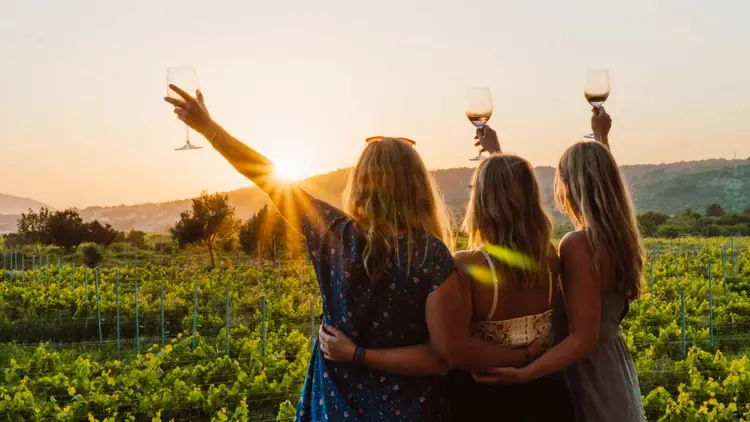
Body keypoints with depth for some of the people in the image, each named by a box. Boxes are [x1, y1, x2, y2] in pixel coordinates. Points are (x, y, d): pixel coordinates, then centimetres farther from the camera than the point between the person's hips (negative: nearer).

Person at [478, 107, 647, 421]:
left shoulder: (579, 244, -23)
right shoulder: (619, 232, -1)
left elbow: (584, 337, -25)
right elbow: (605, 178, 22)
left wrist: (524, 373, -37)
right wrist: (601, 136, 38)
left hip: (588, 376, -8)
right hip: (616, 370, 8)